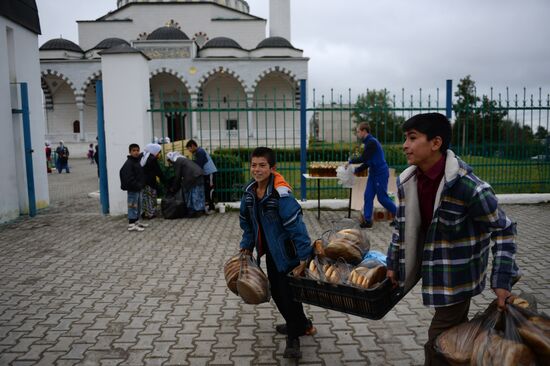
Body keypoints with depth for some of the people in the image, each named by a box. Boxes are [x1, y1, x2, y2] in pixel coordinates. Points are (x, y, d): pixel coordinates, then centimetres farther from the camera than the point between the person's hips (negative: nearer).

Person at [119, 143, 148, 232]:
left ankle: (136, 221, 28)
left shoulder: (139, 160, 10)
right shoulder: (128, 163, -16)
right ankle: (131, 225, 1)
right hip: (132, 189, -9)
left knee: (138, 206, 16)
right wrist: (136, 185, -22)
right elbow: (128, 177, -22)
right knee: (133, 206, -4)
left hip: (138, 188, 9)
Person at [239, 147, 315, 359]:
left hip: (286, 253, -8)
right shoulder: (249, 192, -3)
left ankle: (293, 337, 22)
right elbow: (248, 224, 10)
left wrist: (304, 259, -29)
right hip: (270, 252, 8)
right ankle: (302, 325, 42)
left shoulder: (281, 194, -26)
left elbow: (296, 227, -29)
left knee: (288, 292, 1)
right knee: (276, 291, 19)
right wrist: (247, 247, 5)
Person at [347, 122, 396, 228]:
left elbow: (363, 159, -21)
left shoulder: (372, 142, -18)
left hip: (381, 173, -9)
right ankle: (367, 220, 6)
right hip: (373, 173, 9)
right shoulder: (368, 142, 12)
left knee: (382, 198, -1)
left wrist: (350, 161, -9)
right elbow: (367, 162, 14)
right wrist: (356, 170, 8)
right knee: (368, 196, 4)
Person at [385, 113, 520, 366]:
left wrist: (502, 280, -18)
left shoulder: (468, 186, -26)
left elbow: (503, 230, -15)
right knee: (454, 332, 24)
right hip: (432, 267, 6)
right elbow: (403, 225, 7)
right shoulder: (406, 181, -6)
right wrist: (394, 264, 13)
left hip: (457, 276, -6)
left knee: (438, 344, 1)